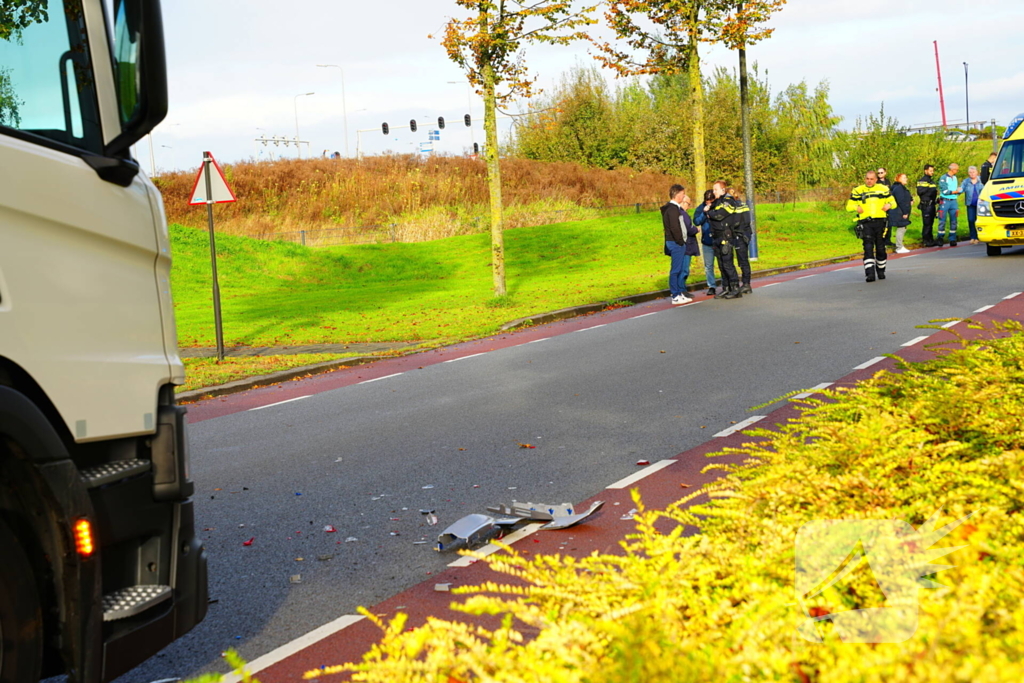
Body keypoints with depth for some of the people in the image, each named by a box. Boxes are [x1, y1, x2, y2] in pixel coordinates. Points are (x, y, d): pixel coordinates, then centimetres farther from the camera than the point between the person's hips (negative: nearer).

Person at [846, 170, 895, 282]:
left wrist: (889, 204, -8)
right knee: (868, 248, -13)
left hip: (880, 222, 2)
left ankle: (881, 271, 27)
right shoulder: (858, 191, 7)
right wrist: (856, 207, -14)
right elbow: (849, 206, 8)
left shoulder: (883, 189, 11)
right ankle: (870, 273, -17)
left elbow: (893, 202, 16)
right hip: (865, 223, -2)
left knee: (881, 248, 9)